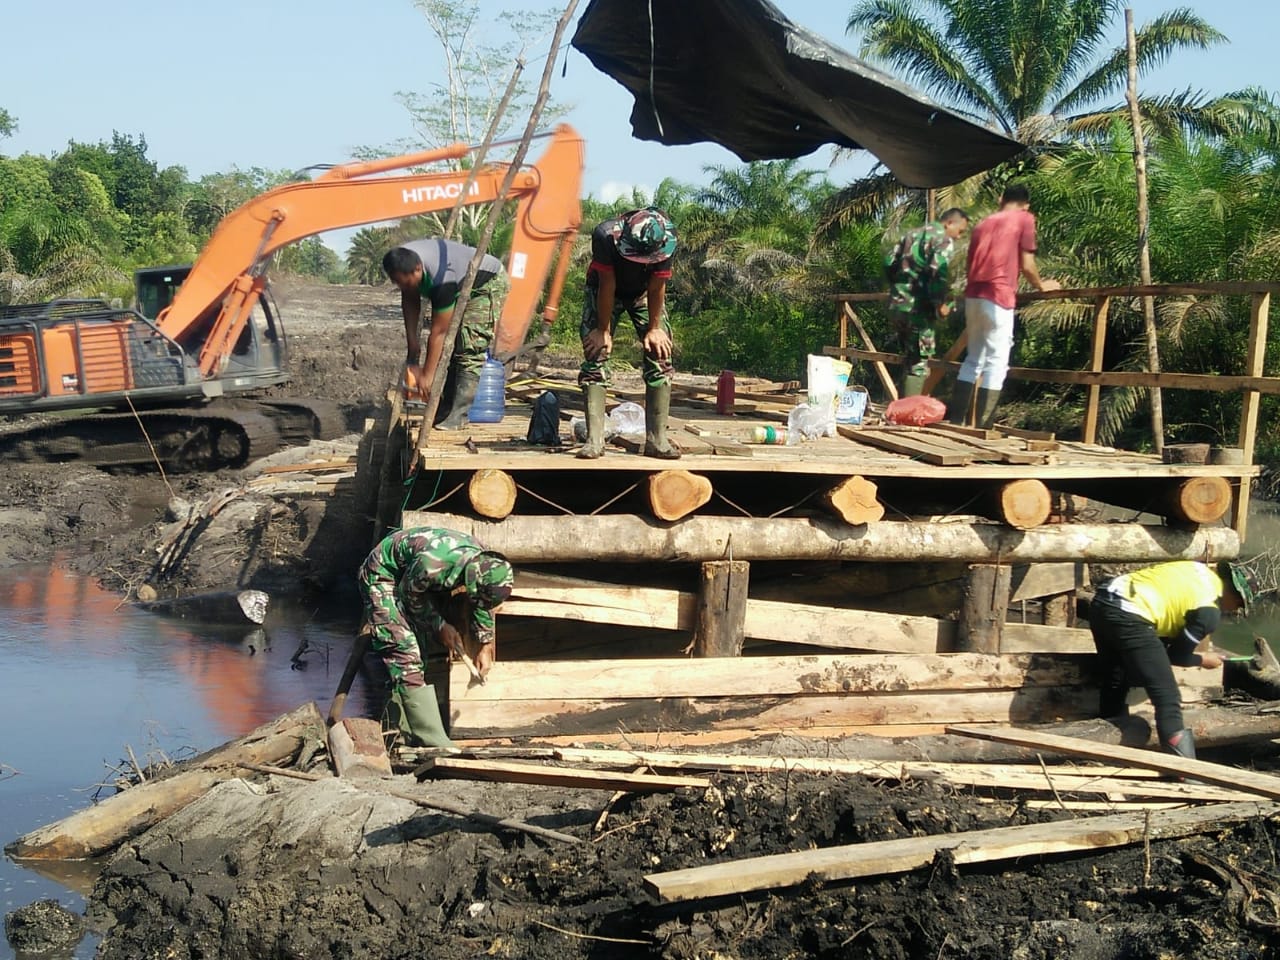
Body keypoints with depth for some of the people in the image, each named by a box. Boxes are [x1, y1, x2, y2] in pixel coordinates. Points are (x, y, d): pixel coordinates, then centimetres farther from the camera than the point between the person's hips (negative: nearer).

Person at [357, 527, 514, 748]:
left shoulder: (483, 562, -18)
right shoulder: (431, 565, -41)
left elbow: (482, 604, 3)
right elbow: (410, 595, -18)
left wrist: (486, 646, 9)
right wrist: (440, 627, -9)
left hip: (410, 574, 8)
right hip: (381, 577, -8)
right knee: (405, 655, -16)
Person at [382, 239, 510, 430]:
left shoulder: (441, 280, -42)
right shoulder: (403, 261, -21)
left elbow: (438, 332, -34)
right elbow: (410, 302, -4)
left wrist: (427, 375, -27)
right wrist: (412, 343, -6)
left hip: (488, 284, -9)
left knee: (470, 349, -18)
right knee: (448, 344, 2)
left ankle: (459, 413, -20)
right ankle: (446, 405, 7)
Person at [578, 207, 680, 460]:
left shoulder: (666, 241, -33)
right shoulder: (606, 236, -38)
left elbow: (657, 287, -21)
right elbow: (607, 286, -29)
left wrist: (654, 328, -12)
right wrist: (603, 330, -20)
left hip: (644, 293, 2)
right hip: (605, 292, -2)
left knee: (660, 353, -8)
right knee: (595, 356, -13)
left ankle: (657, 439, -6)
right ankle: (594, 439, -15)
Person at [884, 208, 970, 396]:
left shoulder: (911, 234, 18)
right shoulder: (944, 240, -7)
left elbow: (889, 264, 15)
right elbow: (938, 273, -22)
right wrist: (941, 303, -13)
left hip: (896, 304, 8)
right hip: (917, 308, -8)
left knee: (909, 359, 18)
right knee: (919, 362, -2)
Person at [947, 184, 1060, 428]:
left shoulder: (983, 223, 22)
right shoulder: (1024, 219, 4)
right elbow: (1026, 266, 0)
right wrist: (1041, 285, 17)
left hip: (973, 296, 6)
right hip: (998, 297, -6)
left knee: (973, 359, 15)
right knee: (996, 362, -4)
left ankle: (955, 421, 13)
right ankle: (983, 428, -7)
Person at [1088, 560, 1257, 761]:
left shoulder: (1202, 570, 21)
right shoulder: (1210, 611, 0)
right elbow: (1176, 655, 7)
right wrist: (1203, 660, 26)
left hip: (1101, 601, 9)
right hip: (1129, 617, -9)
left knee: (1114, 684, 26)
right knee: (1168, 699, -3)